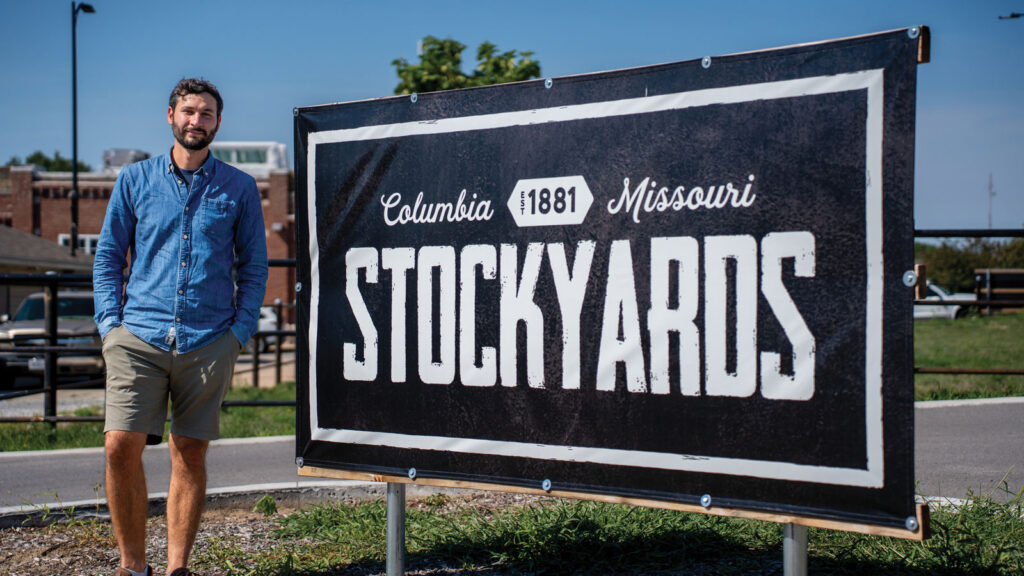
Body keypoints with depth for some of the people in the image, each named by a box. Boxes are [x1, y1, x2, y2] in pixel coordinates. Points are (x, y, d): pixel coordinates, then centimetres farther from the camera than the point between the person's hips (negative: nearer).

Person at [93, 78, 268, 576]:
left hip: (209, 342, 0)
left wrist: (240, 330, -1)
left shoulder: (239, 188, 8)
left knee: (190, 453, 3)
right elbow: (108, 256, 12)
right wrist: (110, 324, 1)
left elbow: (254, 266, 10)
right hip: (138, 337, 0)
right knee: (121, 446, -9)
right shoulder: (134, 180, 10)